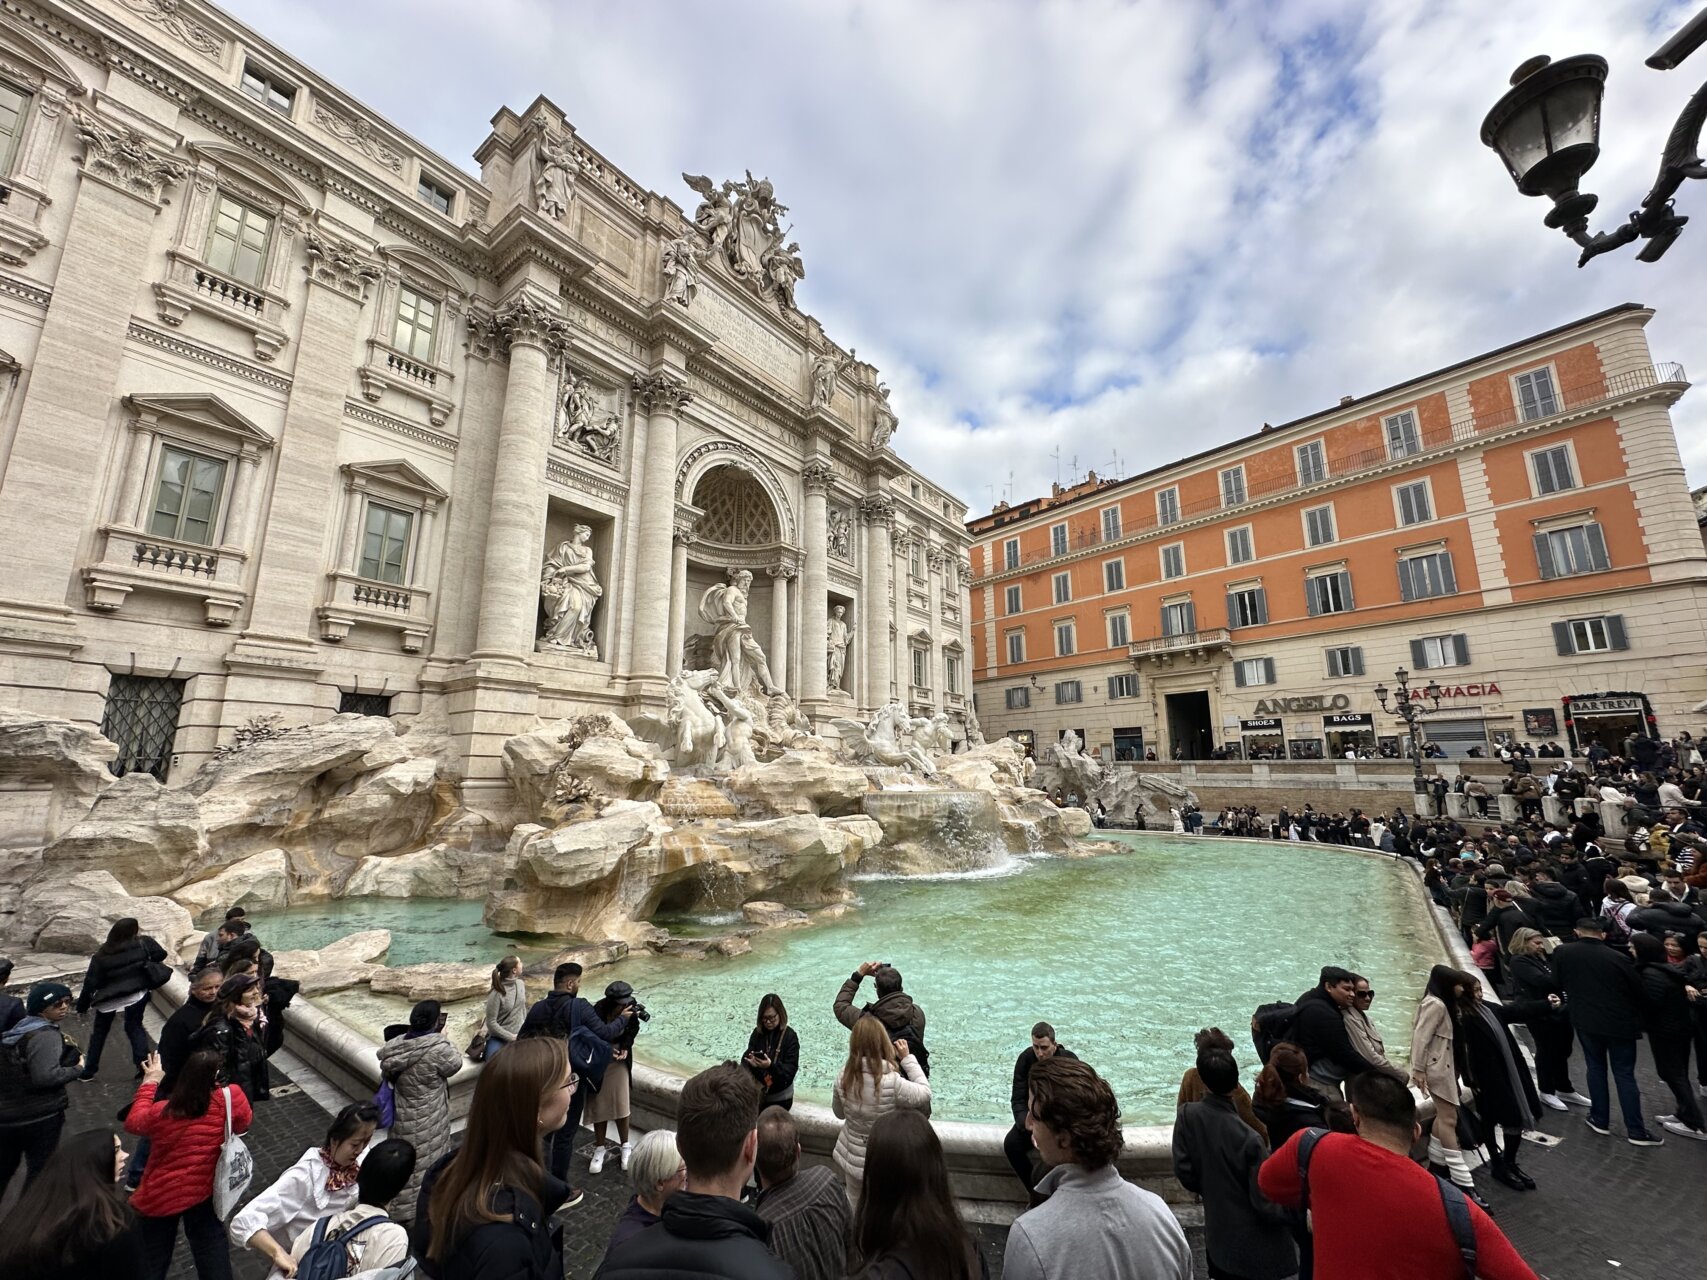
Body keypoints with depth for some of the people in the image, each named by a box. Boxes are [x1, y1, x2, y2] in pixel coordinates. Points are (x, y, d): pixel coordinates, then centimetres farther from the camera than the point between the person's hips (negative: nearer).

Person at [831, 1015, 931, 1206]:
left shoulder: (844, 1076, -18)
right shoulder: (892, 1082, -33)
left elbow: (839, 1113, 2)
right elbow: (925, 1094, -13)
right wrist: (908, 1058, -9)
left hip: (851, 1157, 4)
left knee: (854, 1208, 27)